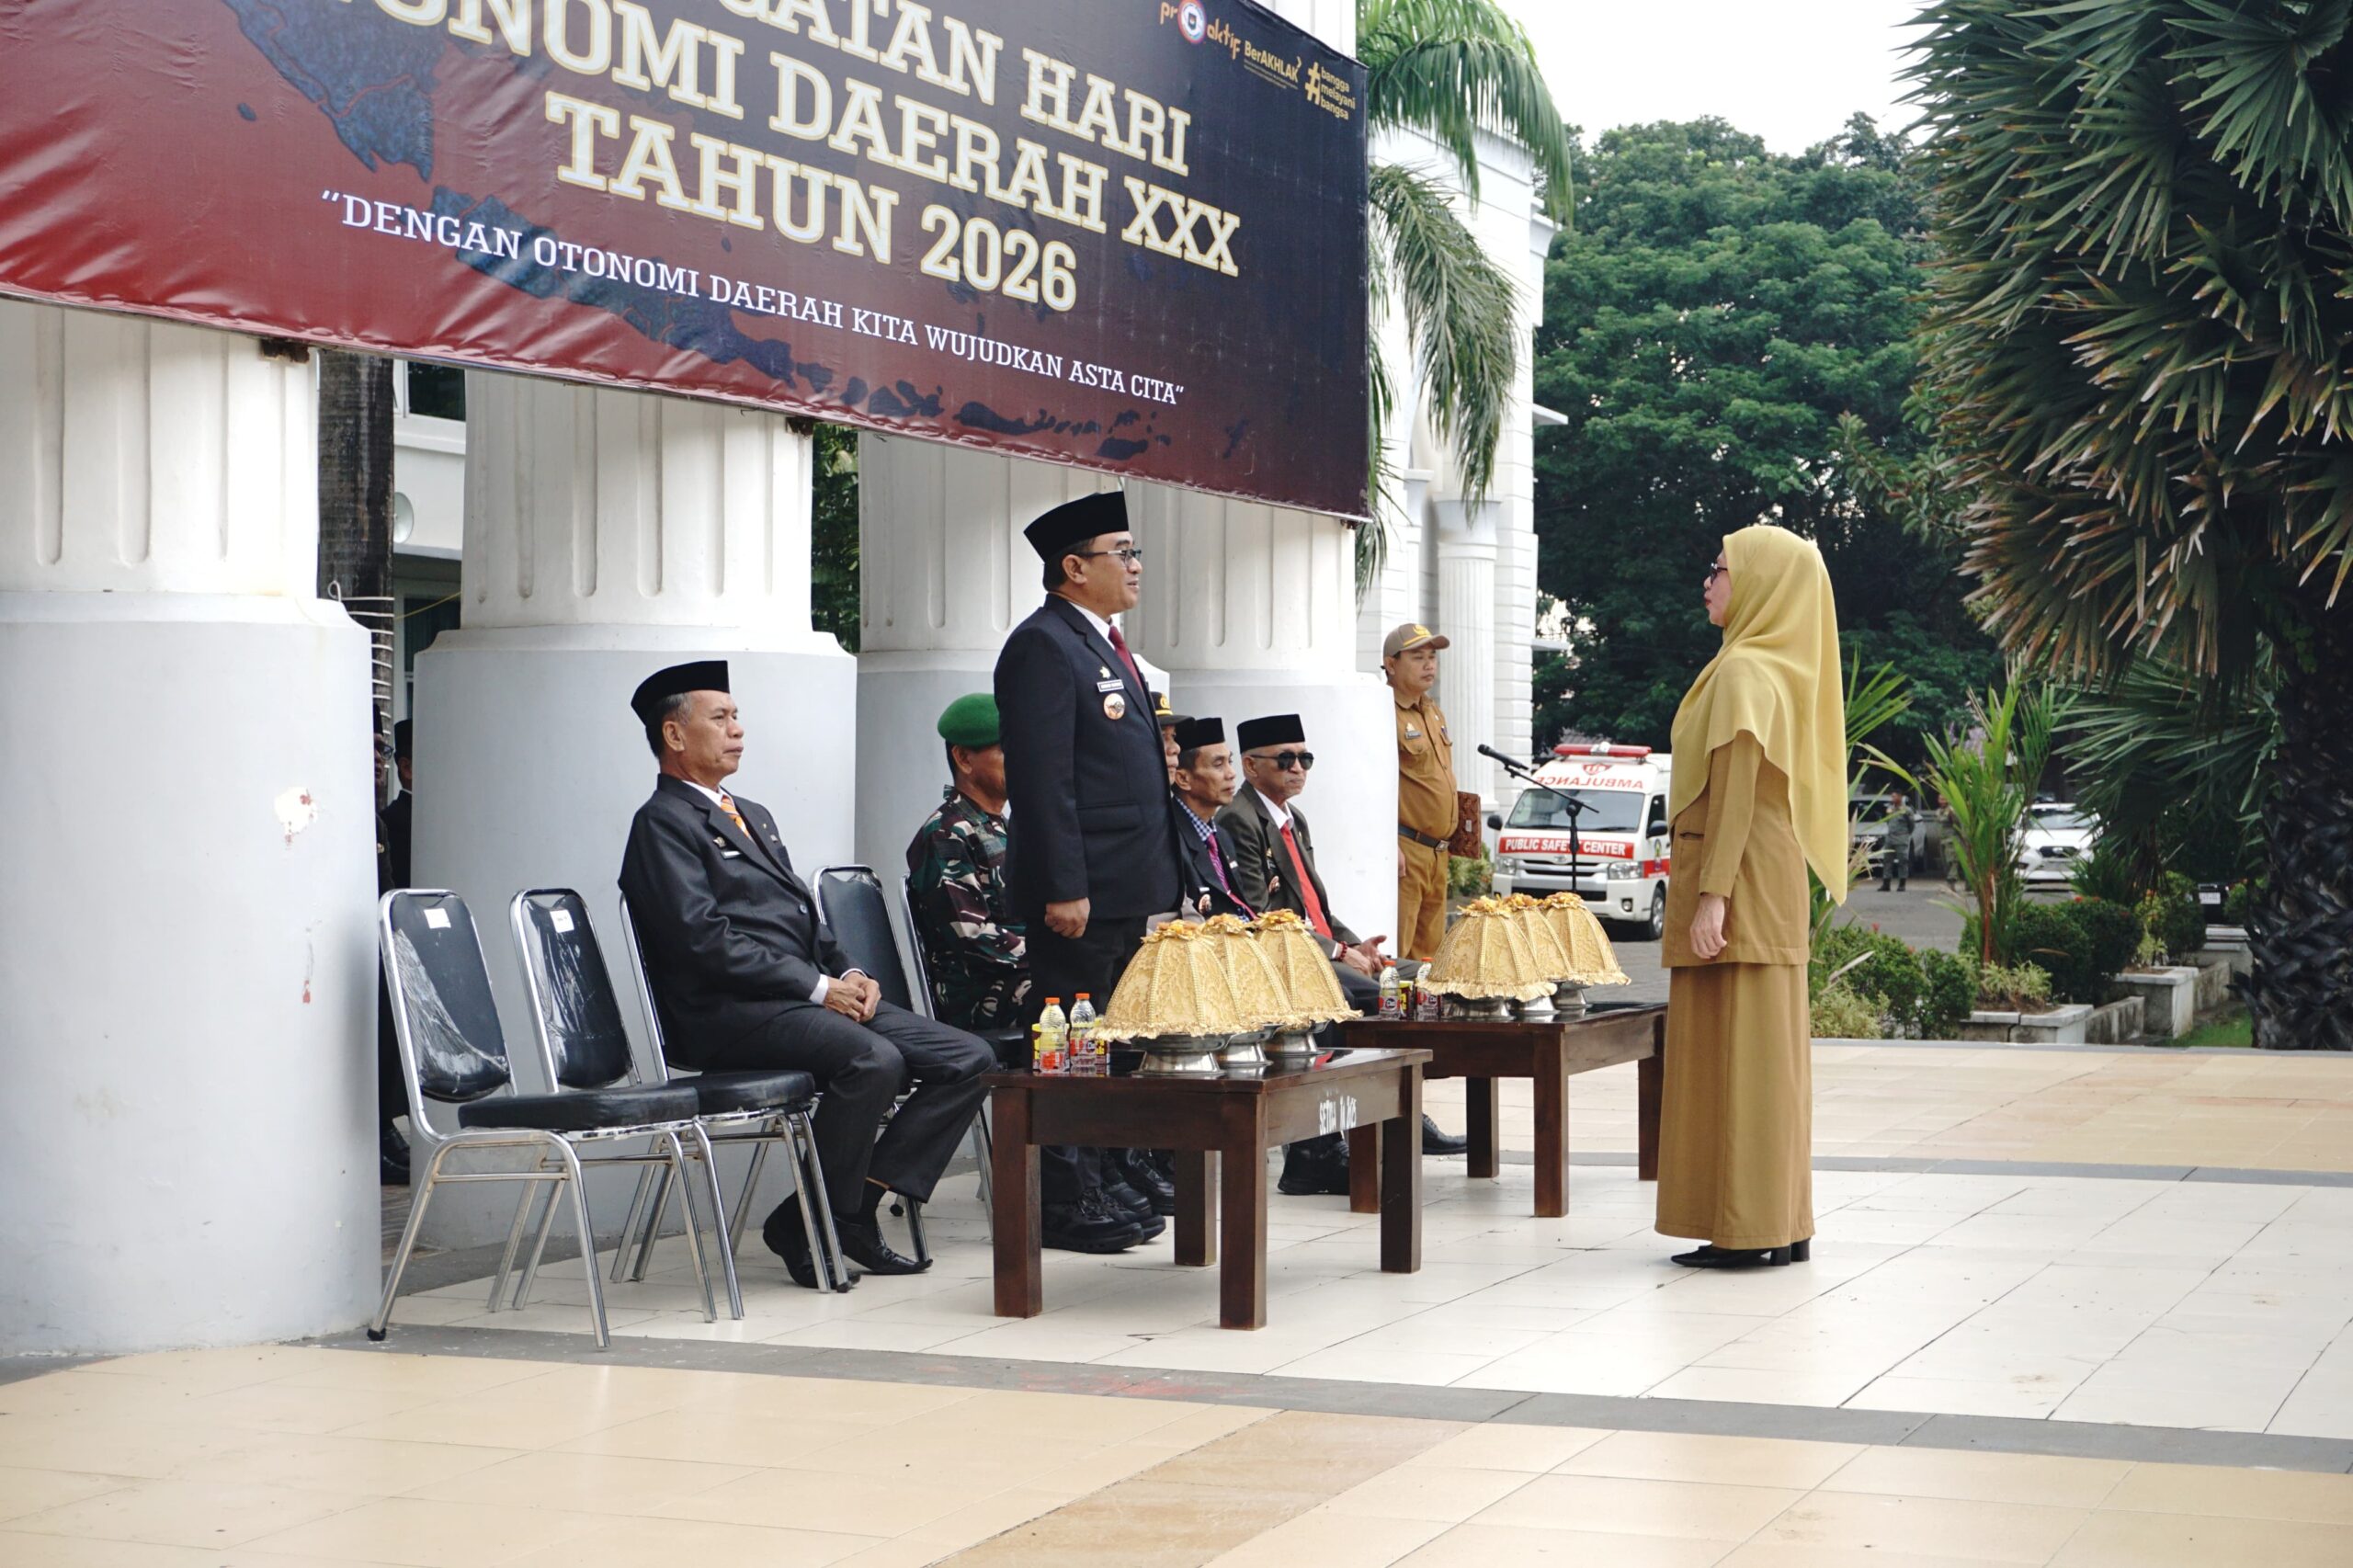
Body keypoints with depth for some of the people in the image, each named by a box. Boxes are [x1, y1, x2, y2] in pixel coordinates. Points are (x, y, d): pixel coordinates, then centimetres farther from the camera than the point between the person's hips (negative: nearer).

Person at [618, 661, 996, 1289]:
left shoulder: (752, 815, 27)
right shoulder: (663, 824, -3)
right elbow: (704, 939, -15)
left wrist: (848, 974, 4)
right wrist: (817, 987, -17)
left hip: (812, 998, 9)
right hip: (730, 1014, -9)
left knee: (969, 1059, -6)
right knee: (873, 1060, -33)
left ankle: (859, 1201, -7)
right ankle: (807, 1227, -15)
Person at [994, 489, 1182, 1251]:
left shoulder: (1105, 644, 18)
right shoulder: (1043, 646, -13)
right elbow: (1042, 779, -19)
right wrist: (1063, 890, -22)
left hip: (1130, 885, 10)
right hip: (1084, 887, -10)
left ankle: (1115, 1176, 24)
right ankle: (1065, 1202, -1)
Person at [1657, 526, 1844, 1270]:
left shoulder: (1743, 672, -13)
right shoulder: (1778, 668, 16)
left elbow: (1733, 791, -20)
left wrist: (1712, 894, -23)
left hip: (1738, 880, -10)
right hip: (1768, 884, 10)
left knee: (1734, 1049, -7)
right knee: (1767, 1050, 10)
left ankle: (1747, 1229, -5)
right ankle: (1780, 1226, 14)